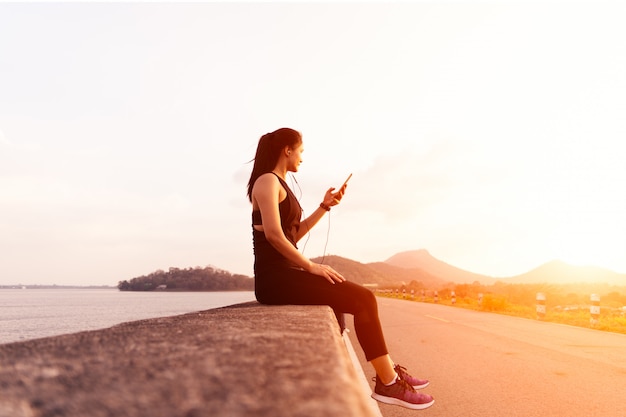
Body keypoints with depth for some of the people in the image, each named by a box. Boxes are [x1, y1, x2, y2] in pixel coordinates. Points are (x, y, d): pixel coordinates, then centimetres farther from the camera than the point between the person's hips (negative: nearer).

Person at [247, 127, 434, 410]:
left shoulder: (279, 185, 22)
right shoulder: (268, 180, -7)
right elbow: (273, 234, -19)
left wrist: (325, 206, 17)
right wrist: (311, 266, -16)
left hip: (285, 275, 10)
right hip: (275, 277, -10)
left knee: (360, 298, 11)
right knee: (363, 300, -13)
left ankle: (388, 371, 17)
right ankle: (388, 383, -4)